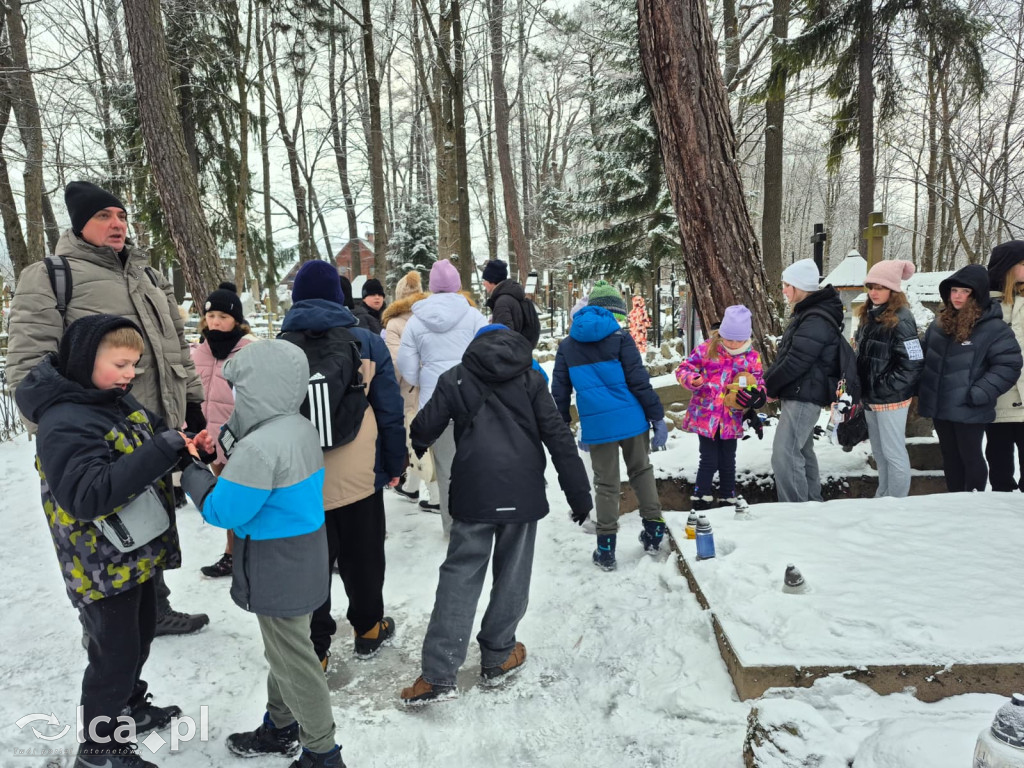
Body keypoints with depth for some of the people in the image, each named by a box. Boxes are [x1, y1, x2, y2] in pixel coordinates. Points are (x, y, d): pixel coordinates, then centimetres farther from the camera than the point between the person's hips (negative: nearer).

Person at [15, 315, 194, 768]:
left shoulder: (119, 399, 1)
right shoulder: (63, 423, -26)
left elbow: (148, 437, 15)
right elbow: (88, 494, -36)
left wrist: (180, 445, -8)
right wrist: (161, 451, -38)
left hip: (137, 554, 9)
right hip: (103, 566, -9)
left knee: (140, 634, 25)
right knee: (115, 653, 7)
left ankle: (128, 708, 48)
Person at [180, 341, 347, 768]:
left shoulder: (258, 447, -28)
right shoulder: (300, 428, 1)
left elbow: (221, 511, -21)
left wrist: (189, 469, -7)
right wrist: (228, 444, 1)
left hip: (277, 572, -9)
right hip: (301, 562, 9)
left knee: (293, 661, 7)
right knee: (282, 651, 25)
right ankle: (280, 728, 44)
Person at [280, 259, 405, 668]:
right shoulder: (366, 341, -5)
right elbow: (390, 409, -4)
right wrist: (394, 464, 6)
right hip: (359, 475, 0)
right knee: (362, 557, 19)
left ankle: (314, 649, 20)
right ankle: (368, 628, 35)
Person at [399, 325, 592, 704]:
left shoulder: (454, 378, 7)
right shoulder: (530, 378, 6)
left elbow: (425, 428, 9)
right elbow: (558, 437, 0)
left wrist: (412, 446, 34)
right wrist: (579, 494, 3)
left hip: (473, 492, 0)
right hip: (522, 491, 0)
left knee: (459, 577, 6)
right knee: (512, 575, 13)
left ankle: (438, 673, 5)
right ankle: (498, 656, 24)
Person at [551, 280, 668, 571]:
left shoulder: (567, 345, 7)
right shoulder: (620, 337, -4)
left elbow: (560, 392, 8)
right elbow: (639, 381, -9)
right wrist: (658, 418, -3)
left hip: (596, 425, 2)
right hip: (631, 419, -1)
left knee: (606, 484, 10)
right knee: (641, 472, 20)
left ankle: (606, 549, 13)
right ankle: (653, 530, 25)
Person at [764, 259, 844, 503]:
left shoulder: (816, 321, -20)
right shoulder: (809, 313, 15)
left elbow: (795, 363, -25)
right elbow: (788, 355, 18)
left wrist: (767, 385, -12)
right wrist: (770, 382, 7)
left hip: (803, 396, -11)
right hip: (801, 395, 11)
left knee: (784, 456, -12)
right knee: (801, 451, 20)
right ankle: (812, 505, 32)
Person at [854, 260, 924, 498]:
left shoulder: (901, 320, -16)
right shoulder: (869, 315, 9)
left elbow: (913, 364, -20)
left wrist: (884, 387, -17)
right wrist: (863, 388, 11)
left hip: (891, 399, -8)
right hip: (870, 397, 8)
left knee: (893, 452, 1)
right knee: (879, 452, 18)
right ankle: (882, 498, 31)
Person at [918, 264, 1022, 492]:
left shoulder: (993, 328, -12)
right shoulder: (939, 324, 7)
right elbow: (926, 358, 17)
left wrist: (978, 395, -20)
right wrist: (921, 389, 9)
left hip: (969, 410, -6)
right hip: (939, 406, 6)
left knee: (970, 457, 7)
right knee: (950, 456, 18)